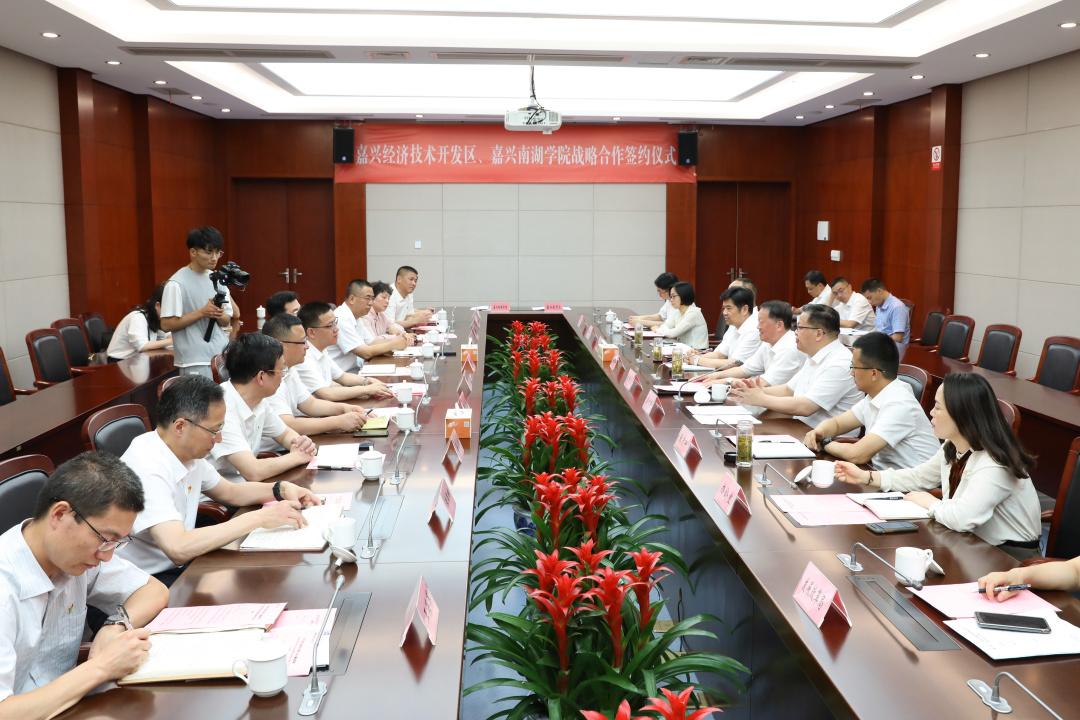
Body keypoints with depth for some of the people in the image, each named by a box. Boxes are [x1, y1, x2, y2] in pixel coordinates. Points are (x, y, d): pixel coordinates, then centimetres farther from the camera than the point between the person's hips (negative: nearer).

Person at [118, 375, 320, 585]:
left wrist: (282, 489, 0)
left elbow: (229, 492, 18)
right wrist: (258, 518, -30)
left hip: (179, 566, 8)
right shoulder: (147, 469, -25)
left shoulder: (188, 453, 1)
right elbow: (178, 548, -36)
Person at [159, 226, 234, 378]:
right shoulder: (177, 283, -9)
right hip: (195, 363, -6)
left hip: (222, 358, 6)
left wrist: (219, 315, -8)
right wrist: (202, 312, -17)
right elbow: (166, 325, -12)